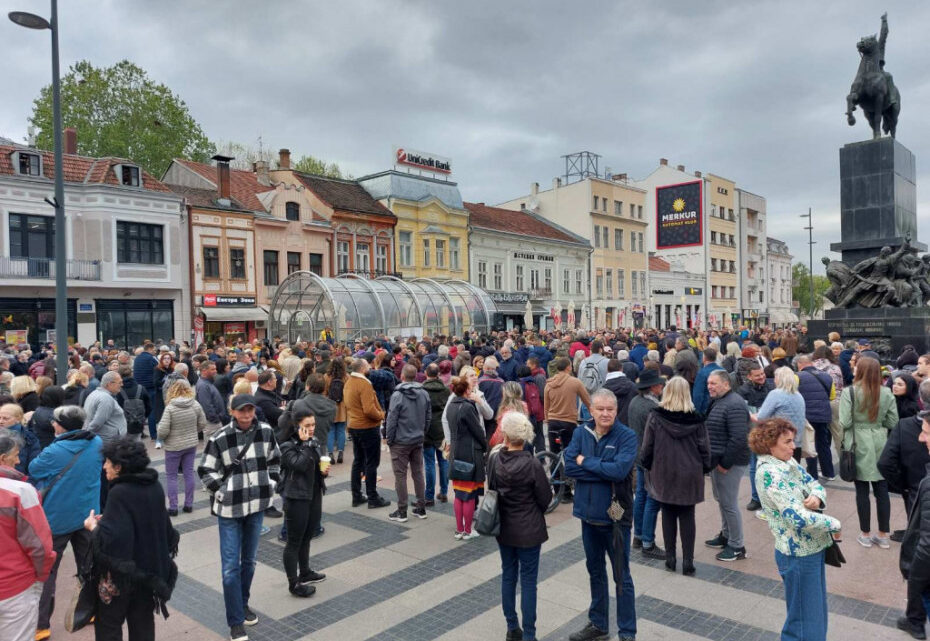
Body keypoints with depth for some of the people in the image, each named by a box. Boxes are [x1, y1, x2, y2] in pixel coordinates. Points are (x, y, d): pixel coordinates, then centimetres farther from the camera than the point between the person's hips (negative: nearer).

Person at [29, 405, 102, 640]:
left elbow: (33, 471, -4)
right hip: (88, 514, 4)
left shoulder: (54, 452, -21)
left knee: (46, 571, 9)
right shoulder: (97, 444, -7)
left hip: (57, 518, -4)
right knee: (88, 565, 18)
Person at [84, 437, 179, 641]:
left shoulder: (120, 493, -22)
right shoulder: (154, 486, 1)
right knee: (143, 623, 18)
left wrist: (94, 527, -6)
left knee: (107, 624, 11)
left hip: (122, 572, -7)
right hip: (151, 569, 7)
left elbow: (110, 539, -27)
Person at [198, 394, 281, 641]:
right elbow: (206, 471, -4)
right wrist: (222, 493, -10)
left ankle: (243, 605, 37)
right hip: (229, 509, -3)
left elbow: (274, 460, 11)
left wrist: (270, 485, 3)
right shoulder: (219, 439, -13)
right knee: (230, 567, -1)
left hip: (257, 505, 3)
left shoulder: (266, 431, -4)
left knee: (249, 561, 16)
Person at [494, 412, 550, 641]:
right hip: (528, 530, -4)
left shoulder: (494, 460, -12)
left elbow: (491, 488, 3)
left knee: (508, 575, 18)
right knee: (528, 581, 7)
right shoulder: (532, 464, -22)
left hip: (503, 528, 4)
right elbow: (545, 498, -10)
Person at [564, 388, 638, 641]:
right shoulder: (580, 434, -3)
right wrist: (605, 470, -20)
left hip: (616, 516, -4)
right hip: (588, 514, 4)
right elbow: (569, 467, -13)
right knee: (595, 572, 20)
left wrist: (586, 461, -17)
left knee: (621, 577, 9)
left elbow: (620, 470, -27)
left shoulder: (627, 436, -14)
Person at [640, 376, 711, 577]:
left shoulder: (655, 417, -10)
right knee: (687, 517, 8)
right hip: (689, 475, 0)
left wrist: (648, 466, 12)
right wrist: (704, 469, 12)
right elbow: (704, 448, -3)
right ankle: (688, 562, 10)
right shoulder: (695, 419, -8)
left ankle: (670, 558, 18)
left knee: (668, 515, 12)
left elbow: (648, 447, -4)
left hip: (664, 474, 0)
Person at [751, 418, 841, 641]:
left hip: (812, 547, 9)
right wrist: (834, 524, -15)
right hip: (799, 553, -9)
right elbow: (798, 517, -28)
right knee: (805, 618, 6)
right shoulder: (769, 473, -25)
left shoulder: (788, 462, 3)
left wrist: (817, 497, -14)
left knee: (816, 611, 24)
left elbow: (813, 484, 9)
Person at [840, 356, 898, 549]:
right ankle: (883, 535, 19)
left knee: (862, 491, 6)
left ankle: (865, 535, 16)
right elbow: (893, 422, 2)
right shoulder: (886, 393, -2)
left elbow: (845, 423, -14)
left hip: (859, 446, -3)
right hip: (880, 446, 3)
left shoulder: (849, 392, -13)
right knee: (882, 490, 10)